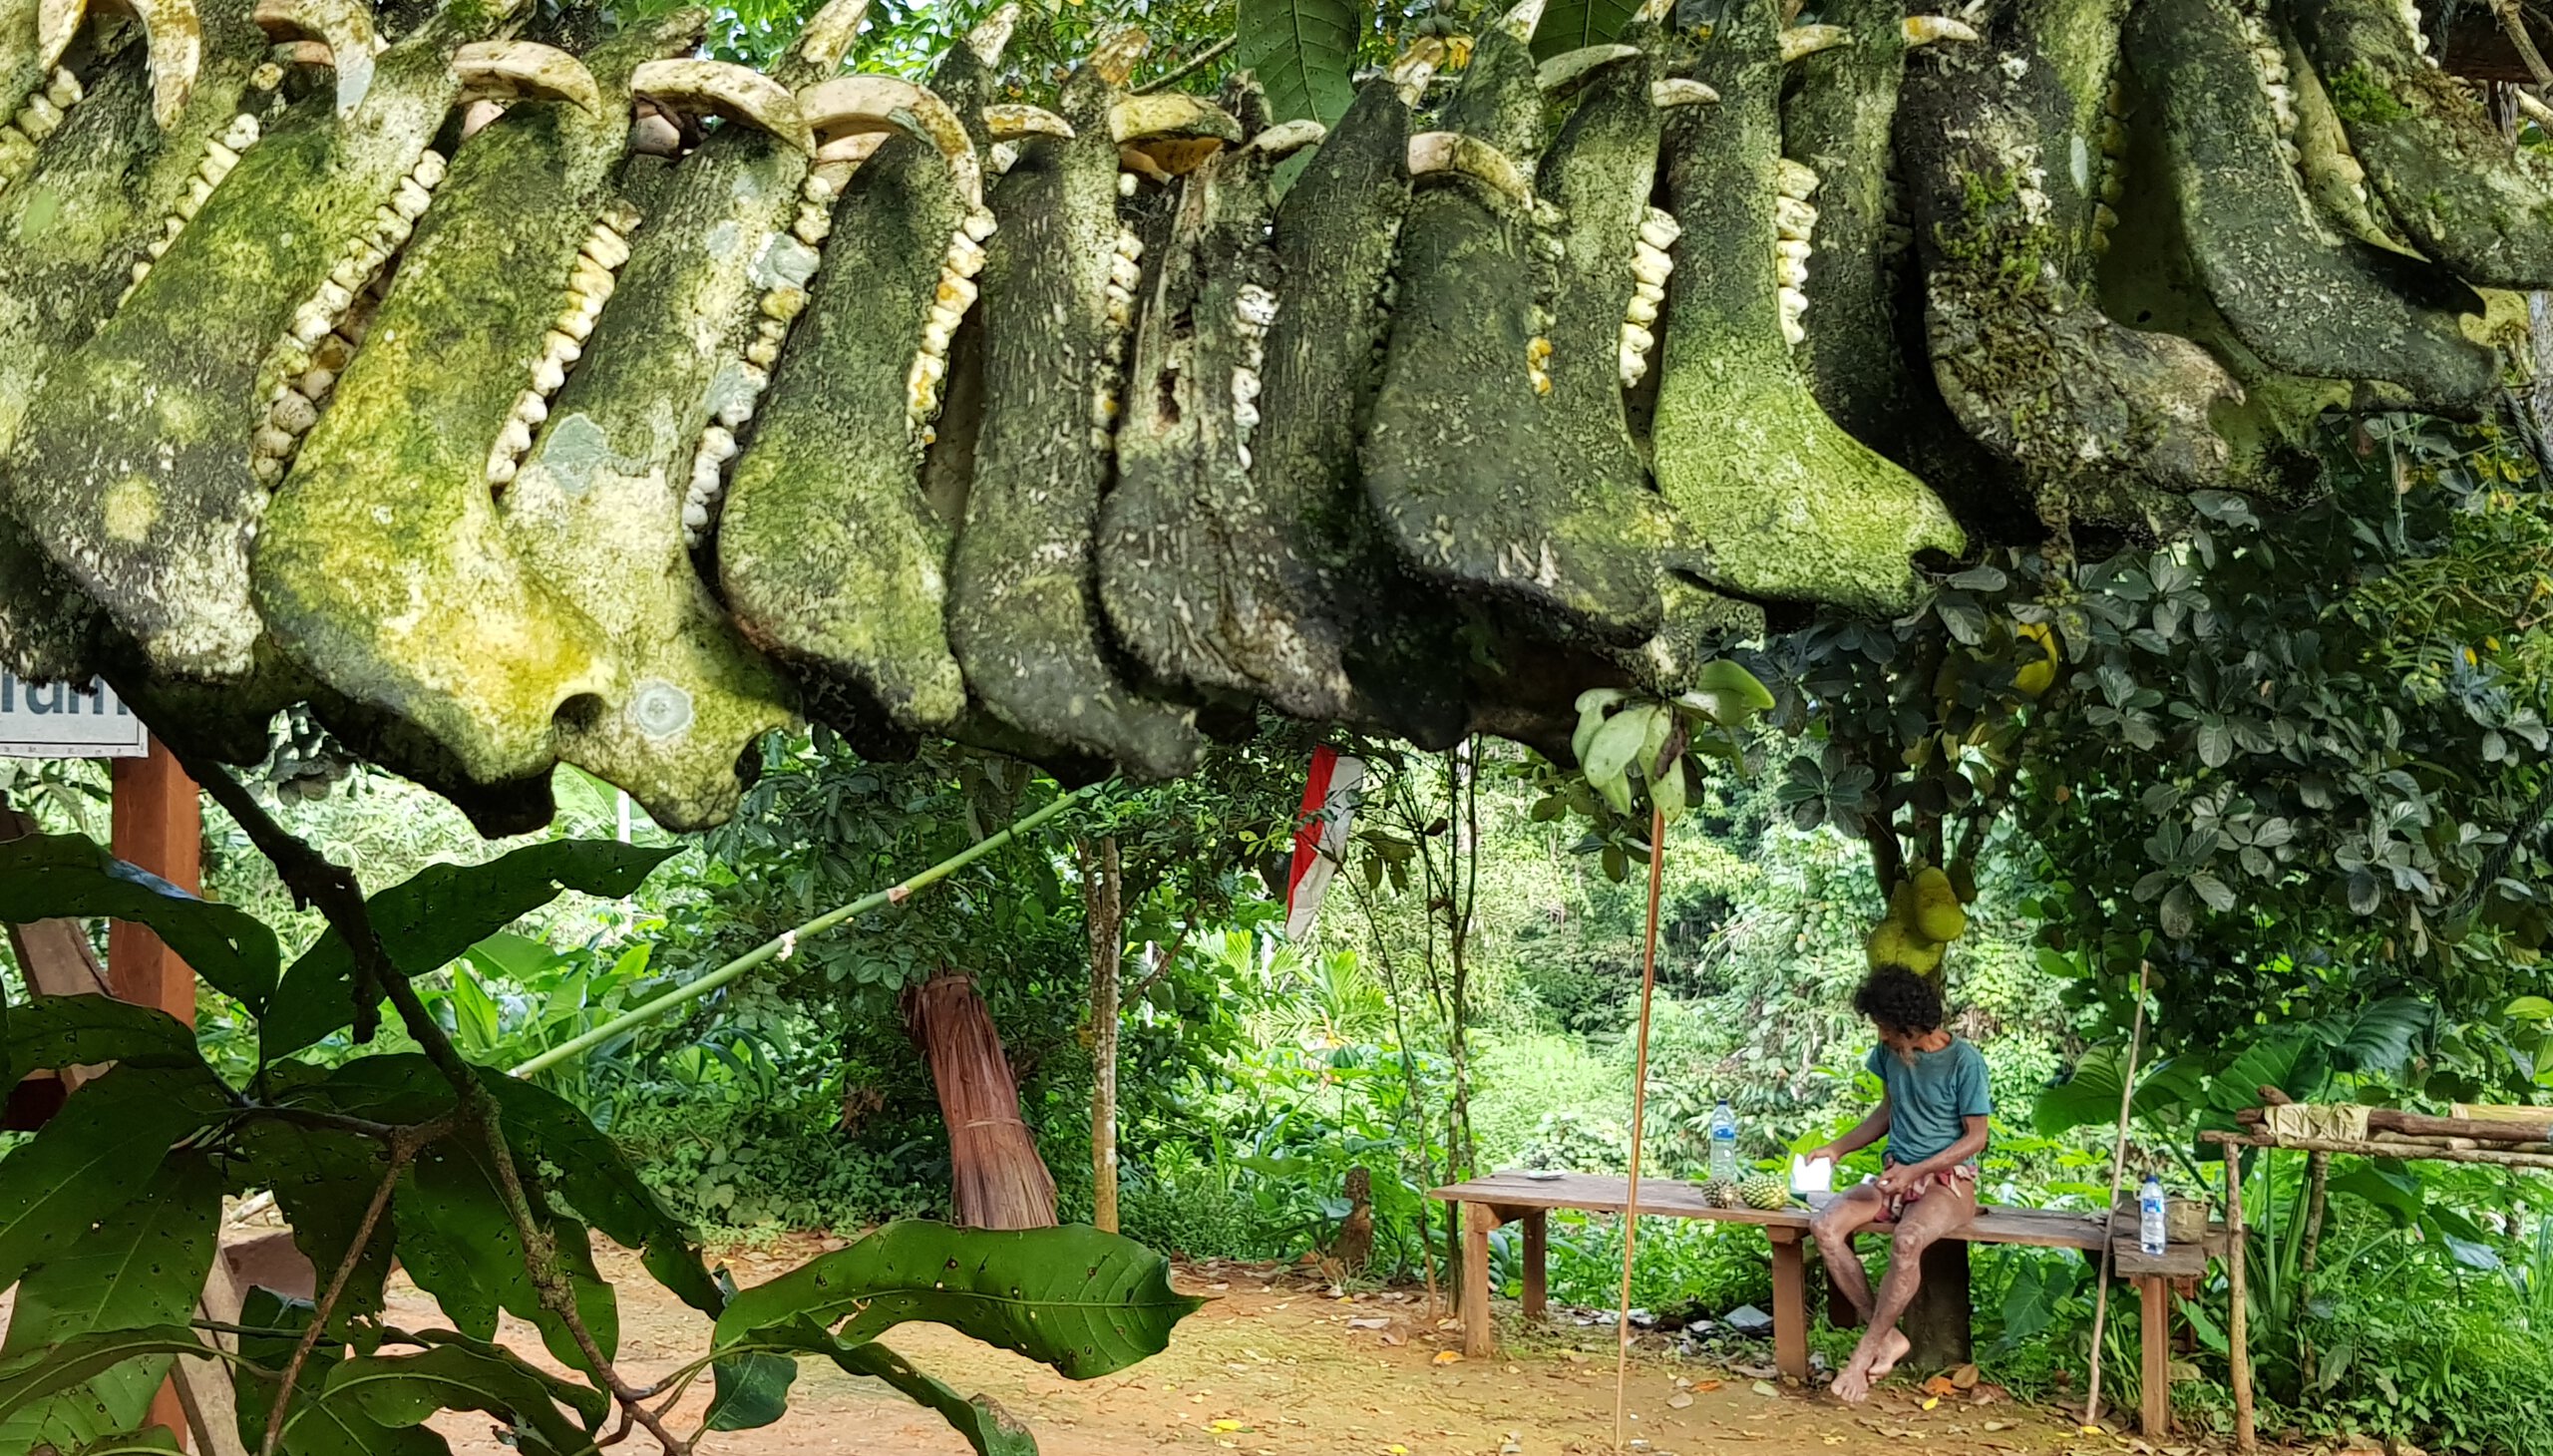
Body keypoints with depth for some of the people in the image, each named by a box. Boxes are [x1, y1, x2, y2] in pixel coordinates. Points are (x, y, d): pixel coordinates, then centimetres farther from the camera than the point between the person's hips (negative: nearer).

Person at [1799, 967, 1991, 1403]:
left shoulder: (1964, 1061, -13)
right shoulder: (1890, 1053, 6)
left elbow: (1976, 1137, -11)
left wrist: (1915, 1171, -20)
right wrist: (1837, 1148, 12)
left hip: (1948, 1180, -6)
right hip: (1898, 1175, 7)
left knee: (1906, 1241, -38)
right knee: (1825, 1226, -21)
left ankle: (1866, 1351, -23)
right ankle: (1886, 1336, -16)